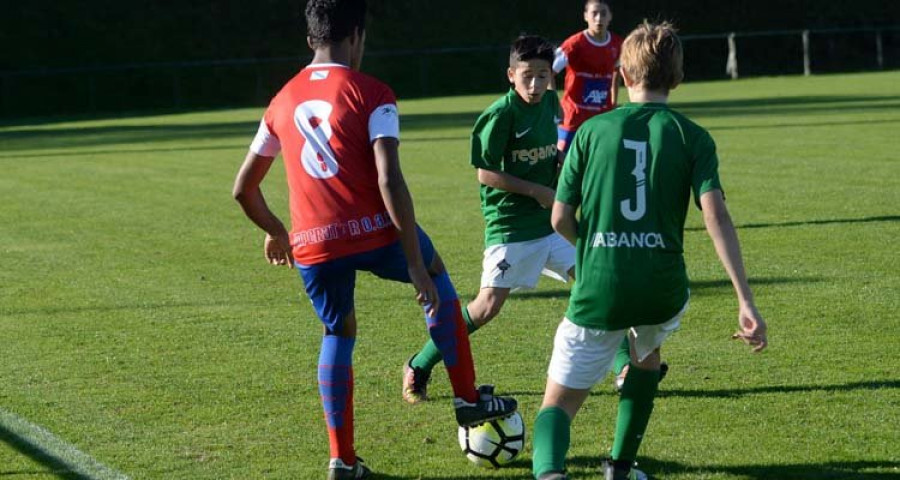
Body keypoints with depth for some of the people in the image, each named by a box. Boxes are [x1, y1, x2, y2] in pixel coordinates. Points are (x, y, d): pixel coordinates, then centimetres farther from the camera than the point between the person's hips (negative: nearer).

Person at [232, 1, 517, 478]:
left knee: (338, 334, 24)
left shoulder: (282, 102, 13)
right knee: (436, 276, 26)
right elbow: (389, 182, -14)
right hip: (373, 231, -3)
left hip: (312, 245, 3)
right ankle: (469, 399, 27)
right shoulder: (371, 95, -3)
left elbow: (243, 189, 19)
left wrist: (276, 233, 38)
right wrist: (416, 265, -13)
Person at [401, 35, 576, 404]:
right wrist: (538, 191, -15)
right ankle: (419, 368, 3)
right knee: (488, 305, -10)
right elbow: (486, 173, -16)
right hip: (510, 224, -7)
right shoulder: (501, 114, -16)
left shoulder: (551, 103, 6)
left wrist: (561, 167, 2)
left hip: (549, 220, 7)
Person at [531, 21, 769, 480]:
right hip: (662, 288, 1)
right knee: (647, 355, 37)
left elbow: (561, 219, 2)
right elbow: (716, 216, -11)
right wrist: (746, 302, -16)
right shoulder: (692, 137, 1)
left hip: (598, 290, -1)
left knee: (558, 404, 7)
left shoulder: (592, 130, 3)